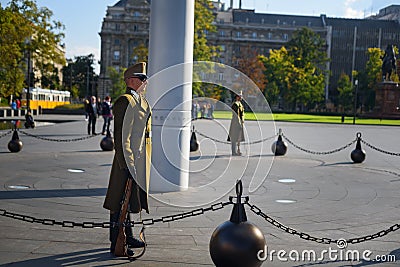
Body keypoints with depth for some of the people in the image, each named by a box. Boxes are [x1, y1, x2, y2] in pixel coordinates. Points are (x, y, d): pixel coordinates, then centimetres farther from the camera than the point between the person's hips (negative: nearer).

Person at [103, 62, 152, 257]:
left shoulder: (141, 101, 15)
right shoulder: (125, 102, -16)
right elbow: (122, 137, -20)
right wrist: (127, 164, -23)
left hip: (139, 160, 10)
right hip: (128, 161, -10)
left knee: (129, 200, 20)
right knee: (120, 202, 0)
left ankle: (127, 237, 33)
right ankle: (116, 244, 9)